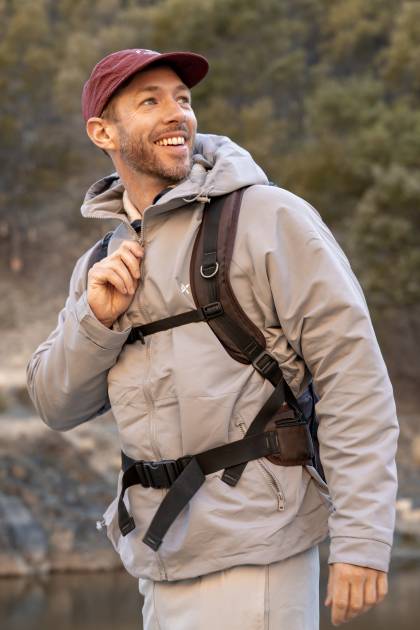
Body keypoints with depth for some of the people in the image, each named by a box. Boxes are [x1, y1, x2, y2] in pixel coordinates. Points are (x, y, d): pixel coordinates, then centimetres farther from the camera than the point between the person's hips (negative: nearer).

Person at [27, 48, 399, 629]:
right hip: (161, 559, 6)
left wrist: (361, 540, -18)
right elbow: (57, 406, 12)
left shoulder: (270, 217, -6)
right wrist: (96, 319, -7)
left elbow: (352, 374, -11)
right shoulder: (103, 264, 13)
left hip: (253, 556, -6)